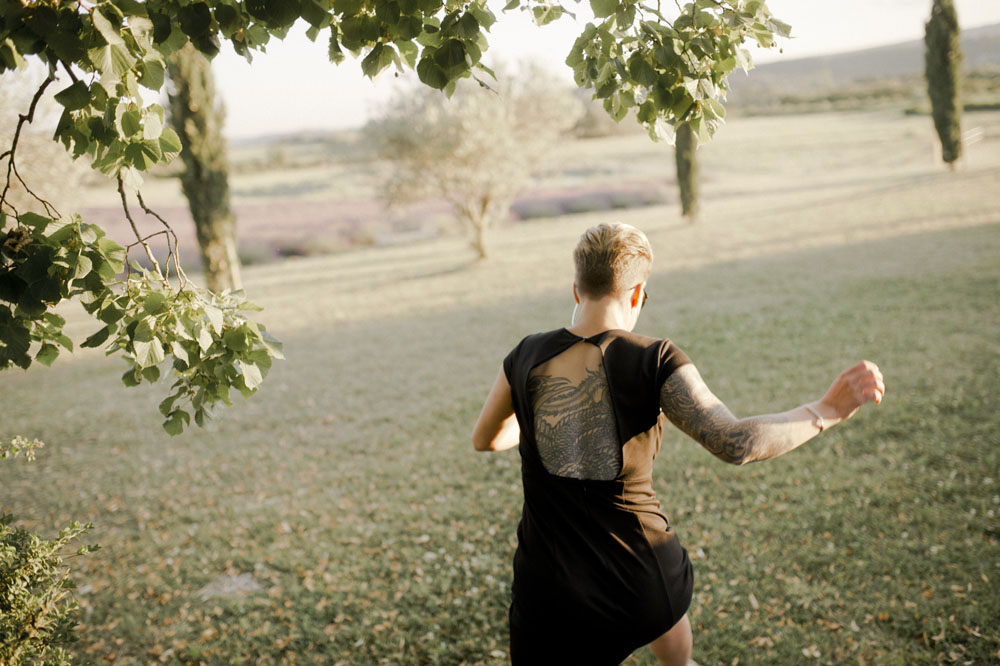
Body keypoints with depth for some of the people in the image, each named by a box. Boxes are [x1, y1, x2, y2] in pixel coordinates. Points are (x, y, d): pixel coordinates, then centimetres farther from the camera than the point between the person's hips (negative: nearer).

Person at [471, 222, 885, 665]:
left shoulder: (527, 358, -5)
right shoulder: (654, 361, -12)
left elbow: (484, 439, 11)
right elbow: (735, 444, -21)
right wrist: (826, 411, -9)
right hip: (646, 583, 0)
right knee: (669, 622, 35)